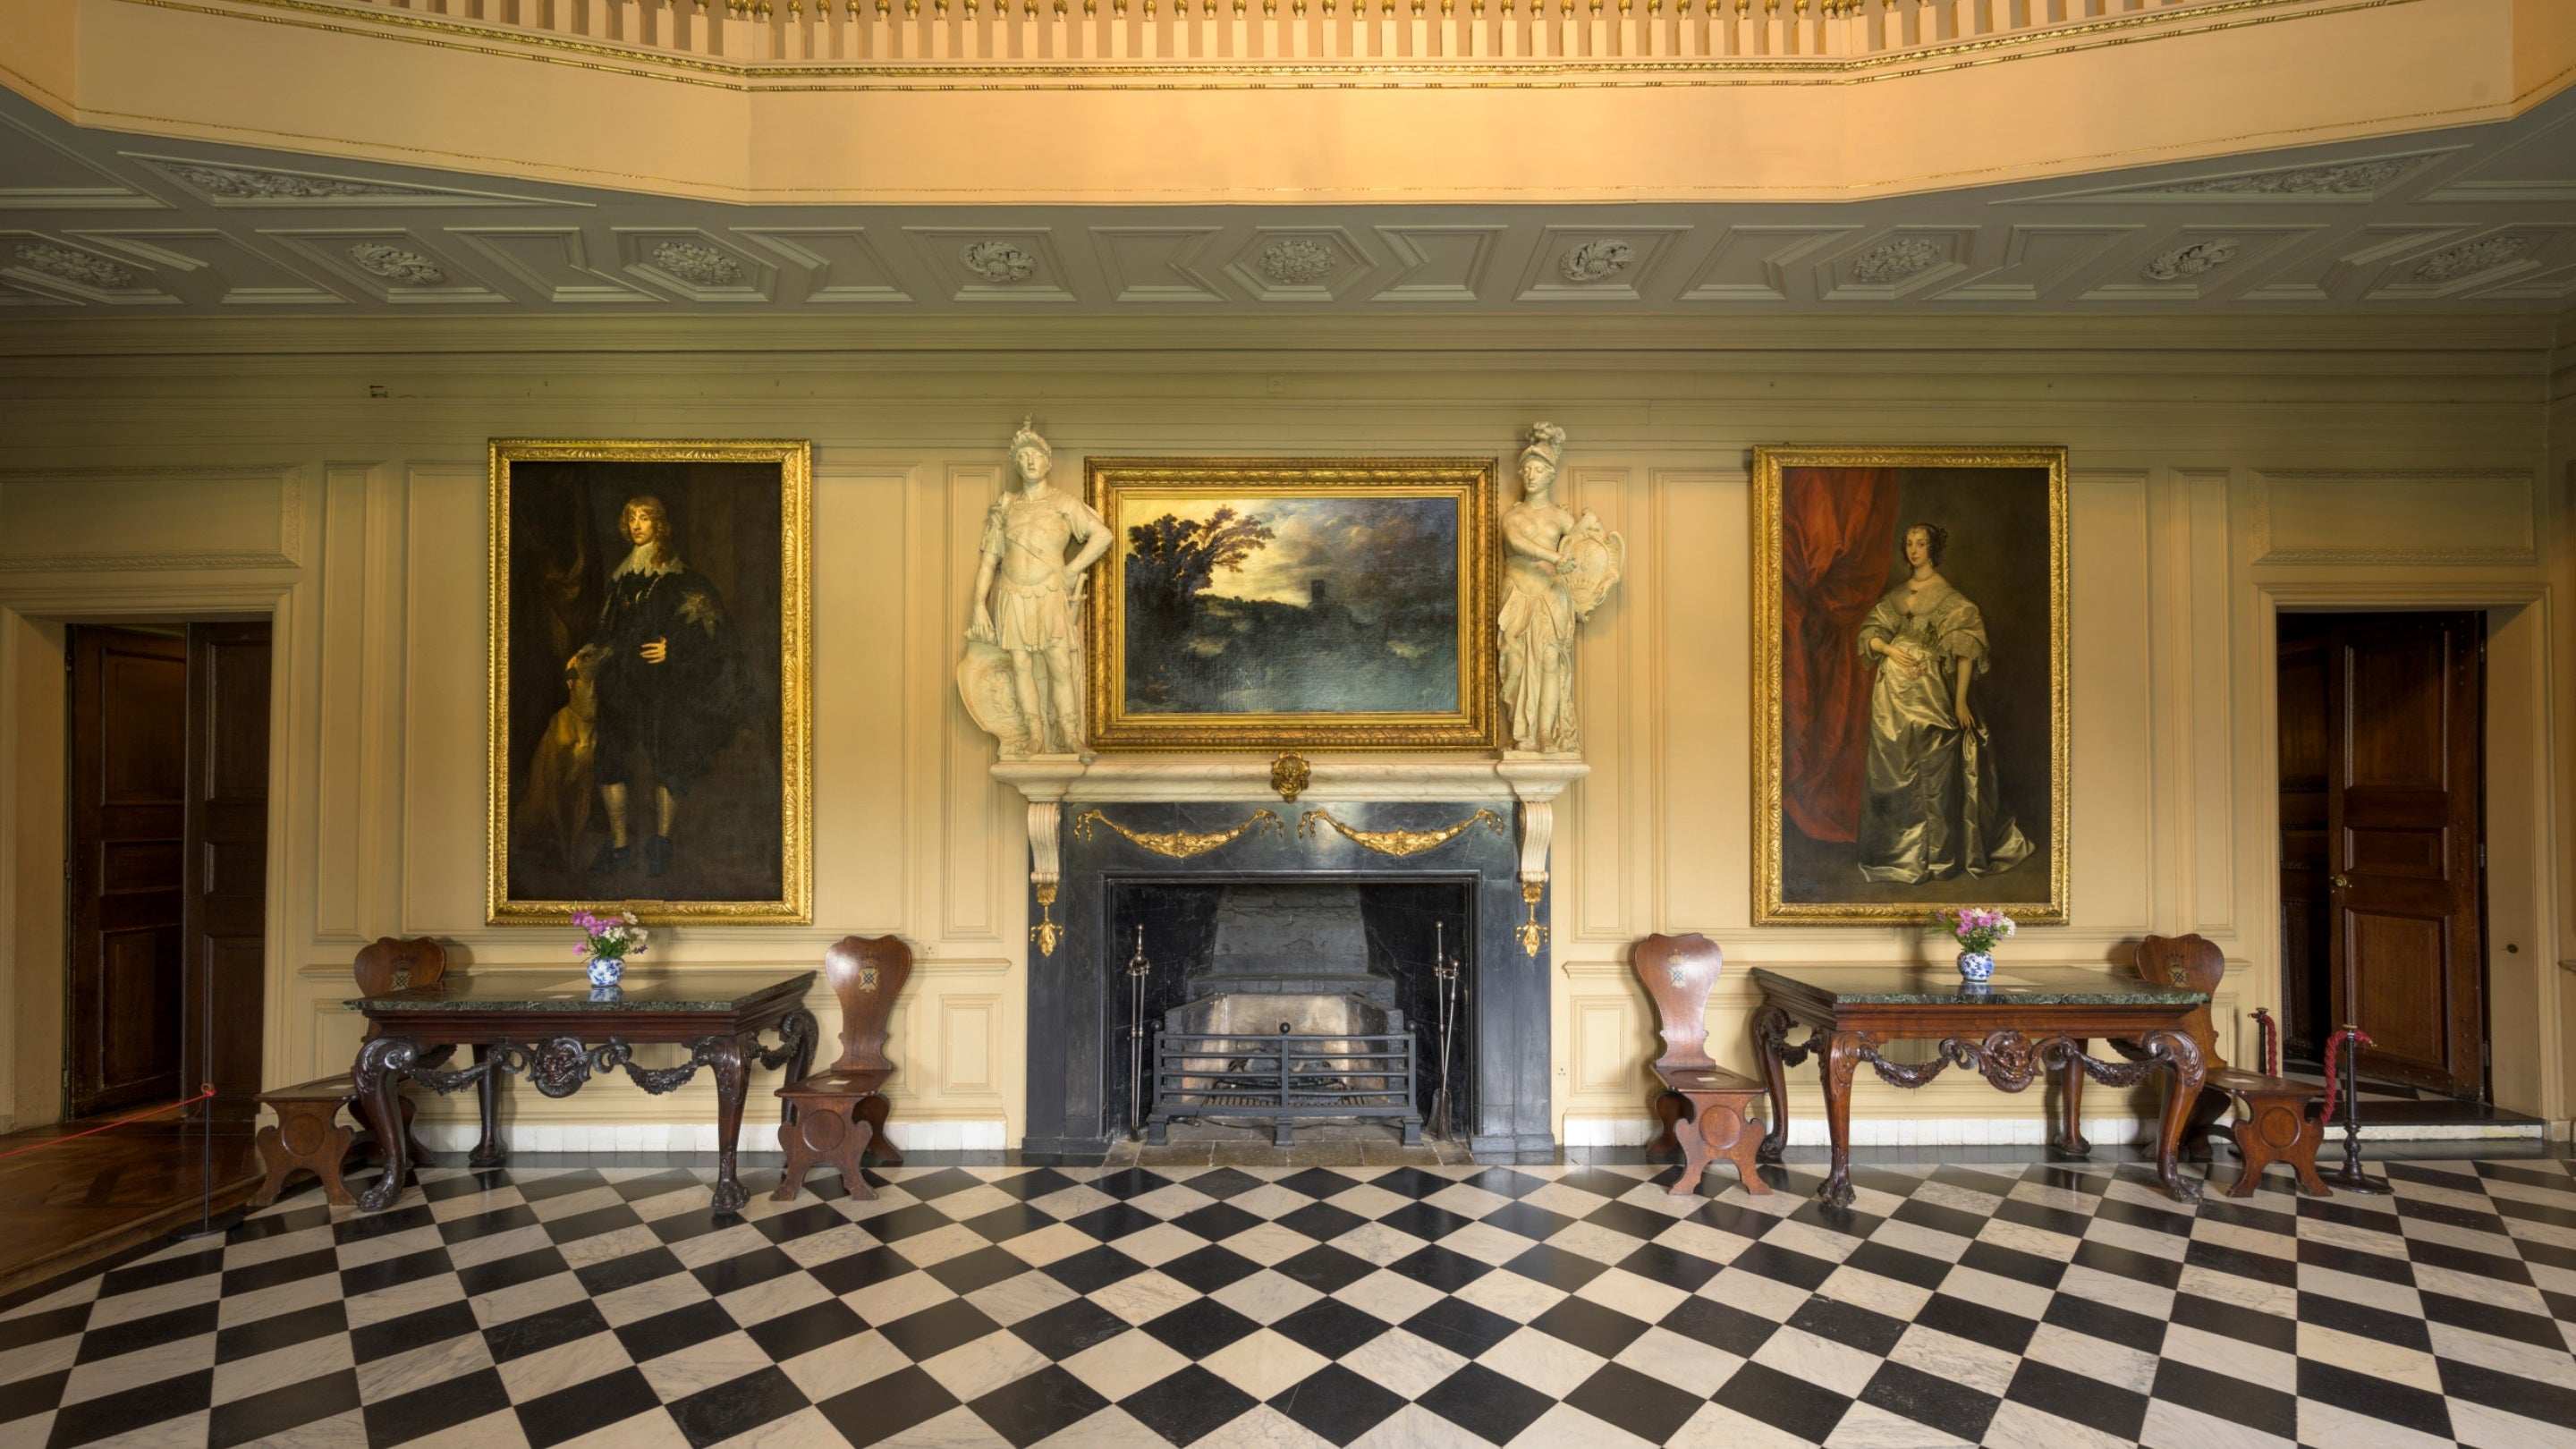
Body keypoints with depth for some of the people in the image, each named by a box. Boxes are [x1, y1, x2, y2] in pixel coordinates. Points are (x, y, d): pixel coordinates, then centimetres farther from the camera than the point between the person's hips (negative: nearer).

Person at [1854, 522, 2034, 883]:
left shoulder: (1949, 597, -5)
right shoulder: (1896, 593, 11)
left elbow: (1966, 649, -9)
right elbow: (1871, 632, 10)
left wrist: (1960, 700, -15)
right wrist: (1890, 649, -12)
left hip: (1930, 694, -5)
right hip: (1892, 694, 5)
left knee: (1933, 773, 0)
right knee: (1892, 771, 9)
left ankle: (1935, 856, 10)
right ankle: (1896, 850, 21)